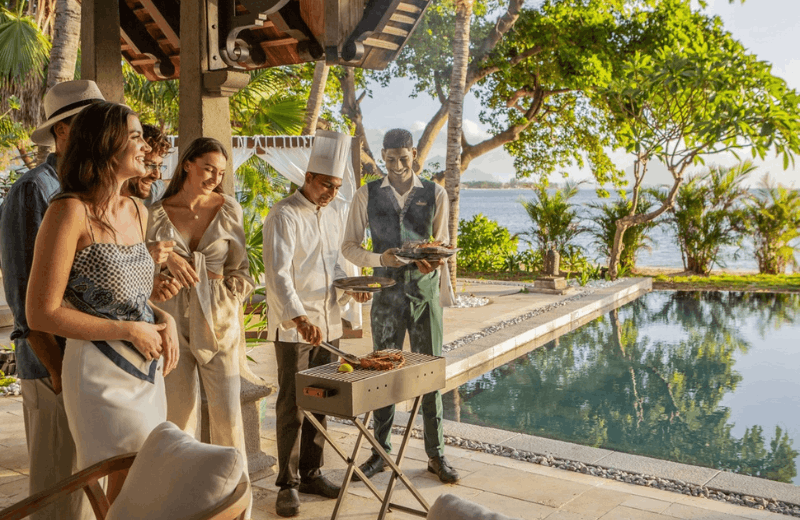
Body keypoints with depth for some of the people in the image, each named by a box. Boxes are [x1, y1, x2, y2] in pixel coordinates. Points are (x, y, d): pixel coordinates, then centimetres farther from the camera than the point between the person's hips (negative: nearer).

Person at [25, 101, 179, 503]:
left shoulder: (137, 212, 9)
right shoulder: (70, 211, -14)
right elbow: (41, 313, -16)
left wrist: (162, 319, 2)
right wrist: (128, 330, -15)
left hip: (147, 369, 7)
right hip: (102, 371, -7)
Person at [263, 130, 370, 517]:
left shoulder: (331, 216, 13)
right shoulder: (283, 216, -11)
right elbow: (278, 274, -22)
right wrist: (299, 318, -34)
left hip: (327, 325, 7)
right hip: (292, 326, -7)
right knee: (292, 406, -1)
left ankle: (311, 473, 25)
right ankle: (288, 484, 11)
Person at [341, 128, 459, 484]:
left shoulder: (435, 194, 4)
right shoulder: (367, 195, 3)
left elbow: (443, 242, 9)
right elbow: (349, 246, 3)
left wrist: (434, 261, -14)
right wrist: (379, 258, -16)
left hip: (425, 291, 0)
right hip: (387, 292, 0)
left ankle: (436, 455, 15)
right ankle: (381, 452, 20)